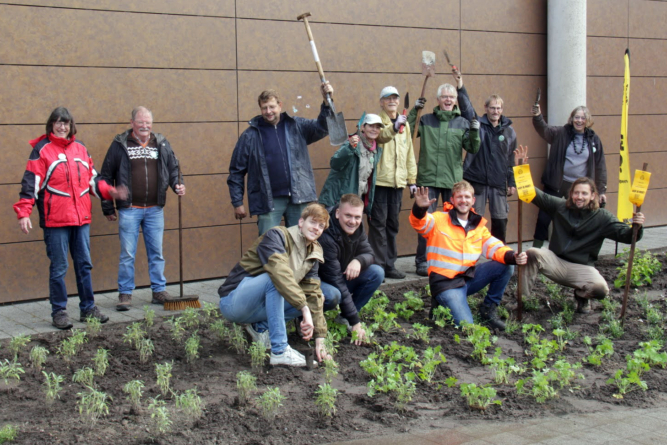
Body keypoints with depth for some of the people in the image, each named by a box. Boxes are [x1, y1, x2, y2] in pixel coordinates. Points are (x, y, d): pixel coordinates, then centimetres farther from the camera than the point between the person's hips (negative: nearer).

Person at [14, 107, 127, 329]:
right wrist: (24, 212, -16)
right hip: (55, 220, -5)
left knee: (84, 265, 11)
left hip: (81, 218, 5)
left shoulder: (80, 148, 12)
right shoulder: (42, 150, -3)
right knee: (58, 268, 0)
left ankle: (88, 308, 21)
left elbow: (92, 179, 19)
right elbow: (31, 183, -8)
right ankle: (59, 311, 11)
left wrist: (109, 192, 3)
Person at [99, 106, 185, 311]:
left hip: (155, 209, 3)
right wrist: (107, 207, 2)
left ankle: (159, 290, 19)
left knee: (156, 252, 9)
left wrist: (177, 184, -7)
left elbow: (172, 168, 16)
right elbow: (107, 176, 3)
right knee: (127, 254, 0)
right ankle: (125, 294, 9)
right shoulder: (120, 144, 0)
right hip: (129, 209, -3)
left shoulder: (161, 144, 8)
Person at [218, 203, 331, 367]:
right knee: (274, 279, -34)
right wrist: (304, 309, -42)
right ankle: (280, 351, -35)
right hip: (232, 302, -7)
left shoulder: (312, 254, 5)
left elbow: (313, 294, -1)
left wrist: (319, 338, -10)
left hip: (258, 307, 7)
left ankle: (260, 327, -1)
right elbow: (279, 271, -34)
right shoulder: (276, 235, -17)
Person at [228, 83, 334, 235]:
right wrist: (237, 203, 1)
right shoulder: (251, 135, 1)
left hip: (299, 198, 2)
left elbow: (321, 127, -9)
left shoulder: (296, 126, 5)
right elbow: (236, 171, 4)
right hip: (268, 201, -2)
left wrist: (327, 102, -26)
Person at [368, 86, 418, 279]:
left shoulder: (405, 124, 16)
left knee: (392, 224, 11)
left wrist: (412, 179, 14)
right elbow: (380, 136, -25)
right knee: (378, 223, -4)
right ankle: (377, 265, 0)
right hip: (379, 181, -6)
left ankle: (390, 265, 18)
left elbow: (410, 153, 18)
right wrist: (394, 127, -44)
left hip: (397, 182, 6)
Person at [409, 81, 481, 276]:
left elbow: (473, 149, 3)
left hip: (453, 180, 1)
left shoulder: (462, 123, 6)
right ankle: (422, 261, 8)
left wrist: (475, 132, -15)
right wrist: (414, 111, -8)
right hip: (428, 178, -1)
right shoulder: (426, 120, 5)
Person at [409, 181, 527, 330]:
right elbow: (419, 222, -22)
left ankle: (488, 308, 7)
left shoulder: (479, 226, 9)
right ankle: (442, 306, 11)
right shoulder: (439, 220, -6)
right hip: (446, 283, -6)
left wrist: (513, 257, -19)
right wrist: (420, 208, -46)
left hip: (469, 277, 6)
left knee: (506, 266, -9)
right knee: (465, 324, -22)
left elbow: (494, 247, 2)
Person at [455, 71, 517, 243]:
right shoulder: (477, 124, 1)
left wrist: (512, 183, 7)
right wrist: (460, 87, -30)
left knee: (500, 220, 7)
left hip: (499, 183, 2)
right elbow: (466, 107, -15)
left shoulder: (509, 131, 6)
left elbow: (511, 159, 8)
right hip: (476, 180, -2)